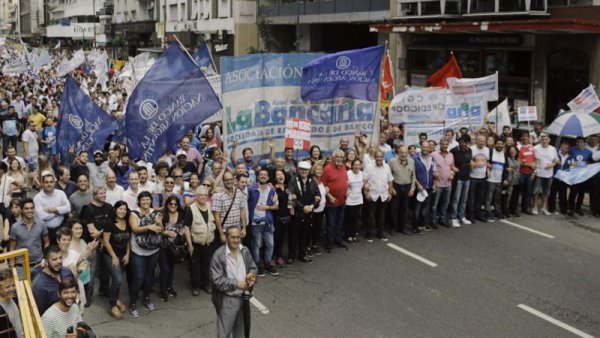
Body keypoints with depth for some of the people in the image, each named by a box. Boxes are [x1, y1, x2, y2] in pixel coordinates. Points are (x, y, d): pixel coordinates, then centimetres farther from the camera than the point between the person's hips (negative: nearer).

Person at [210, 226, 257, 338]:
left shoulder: (245, 251, -2)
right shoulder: (219, 255, -19)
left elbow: (253, 268, 9)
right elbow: (217, 280, -21)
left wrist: (251, 275, -14)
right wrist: (237, 284, -22)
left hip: (243, 297, 6)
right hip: (227, 300, -5)